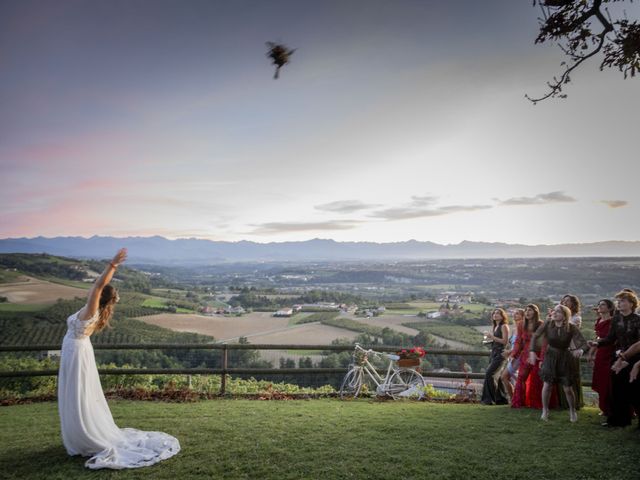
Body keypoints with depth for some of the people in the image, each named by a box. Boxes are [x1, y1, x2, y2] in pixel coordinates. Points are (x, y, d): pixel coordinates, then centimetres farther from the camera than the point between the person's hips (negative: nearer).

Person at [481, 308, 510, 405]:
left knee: (489, 374, -14)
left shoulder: (504, 326, -6)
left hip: (500, 354, -9)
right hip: (494, 353, 9)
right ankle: (501, 399, 18)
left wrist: (492, 337, -13)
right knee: (496, 377, 10)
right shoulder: (495, 327, 17)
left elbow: (504, 341, -14)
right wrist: (489, 337, 3)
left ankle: (490, 398, -8)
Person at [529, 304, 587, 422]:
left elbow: (582, 342, -17)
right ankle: (545, 411, 18)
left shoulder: (571, 328, -17)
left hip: (565, 358, -1)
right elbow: (535, 336, -6)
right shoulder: (548, 324, -14)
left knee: (568, 388, 4)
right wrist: (532, 351, -14)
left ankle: (573, 411, 31)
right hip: (550, 356, 1)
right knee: (547, 385, -1)